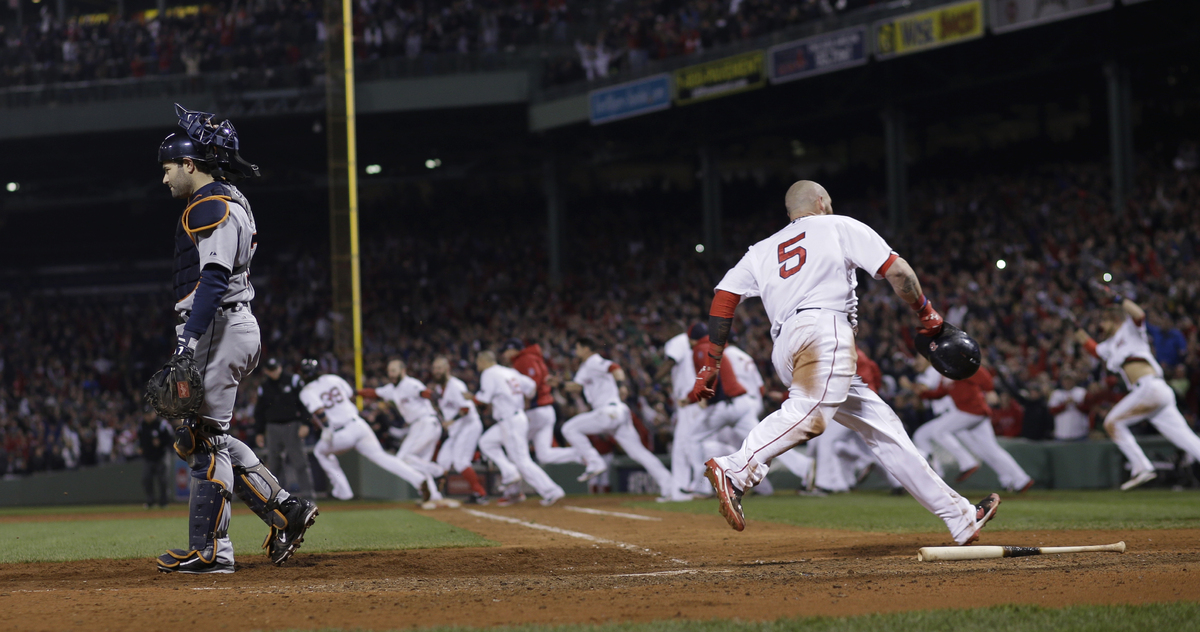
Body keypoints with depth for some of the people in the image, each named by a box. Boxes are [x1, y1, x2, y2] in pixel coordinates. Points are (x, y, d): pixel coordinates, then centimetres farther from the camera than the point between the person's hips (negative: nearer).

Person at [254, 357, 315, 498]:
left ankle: (306, 492, -8)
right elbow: (259, 411, 17)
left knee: (299, 461, -9)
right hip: (273, 427, 4)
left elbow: (304, 402, -1)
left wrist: (305, 424, -10)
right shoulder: (264, 388, 12)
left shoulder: (293, 381, 1)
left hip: (292, 426, -4)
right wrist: (259, 432, 13)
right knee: (273, 464, 4)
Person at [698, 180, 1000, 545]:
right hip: (825, 329, -6)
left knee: (882, 426, 9)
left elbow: (724, 297, 17)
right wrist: (926, 313, 24)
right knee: (809, 411, -31)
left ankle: (960, 518, 9)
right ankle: (734, 471, -55)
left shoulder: (762, 251, 30)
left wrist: (711, 364, 15)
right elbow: (896, 270, 11)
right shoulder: (840, 227, 20)